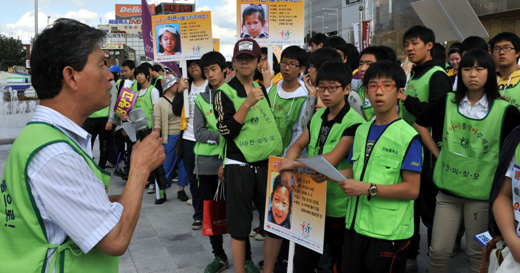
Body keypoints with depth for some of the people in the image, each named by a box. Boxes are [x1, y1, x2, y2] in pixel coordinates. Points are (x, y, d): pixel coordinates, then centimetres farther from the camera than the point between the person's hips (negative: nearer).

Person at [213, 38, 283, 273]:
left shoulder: (262, 89, 12)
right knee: (239, 225, 4)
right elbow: (227, 130, -15)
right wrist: (247, 103, -21)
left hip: (267, 163, 5)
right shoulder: (225, 92, -4)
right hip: (239, 166, -5)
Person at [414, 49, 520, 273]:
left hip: (481, 192, -2)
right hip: (448, 188, 2)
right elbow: (421, 124, 13)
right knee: (438, 250, 7)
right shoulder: (447, 103, 2)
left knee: (477, 253, 12)